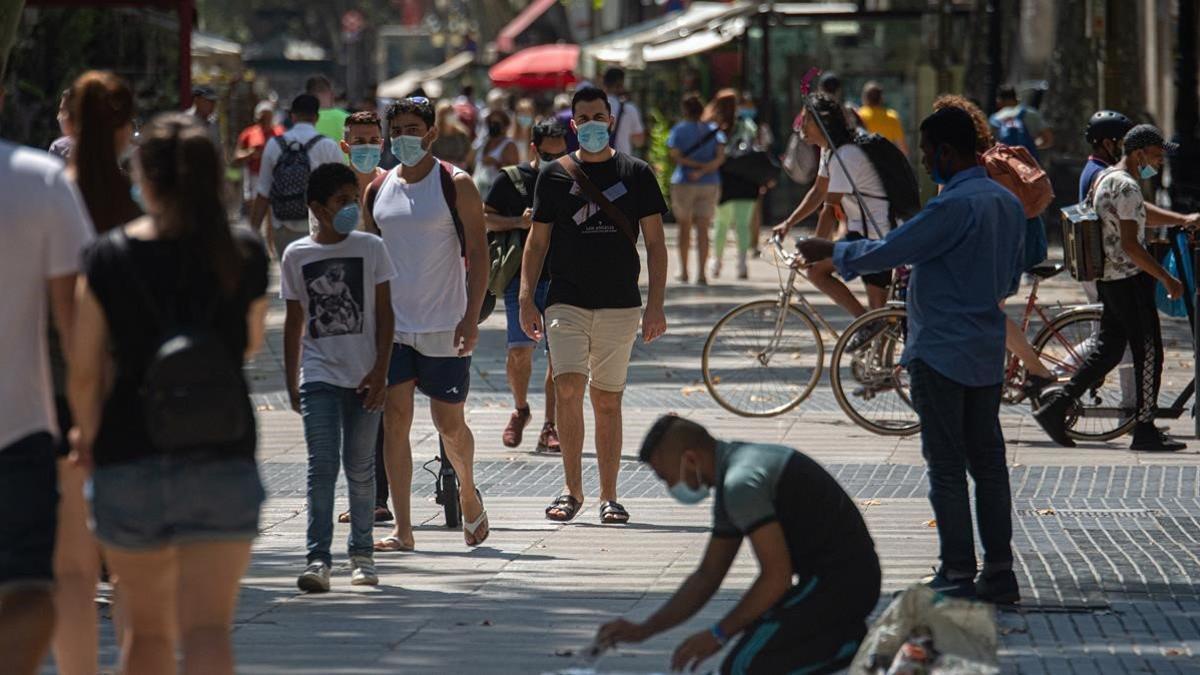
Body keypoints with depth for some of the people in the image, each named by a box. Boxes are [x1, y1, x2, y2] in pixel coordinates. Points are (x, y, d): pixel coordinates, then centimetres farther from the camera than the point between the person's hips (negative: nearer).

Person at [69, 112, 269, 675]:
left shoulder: (109, 259, -5)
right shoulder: (245, 255, -2)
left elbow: (84, 373, -2)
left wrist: (88, 436, 16)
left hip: (130, 461, 0)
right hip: (224, 461, 0)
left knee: (145, 628, 16)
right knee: (206, 628, -5)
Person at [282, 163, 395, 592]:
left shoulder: (370, 248, 3)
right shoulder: (297, 255, 5)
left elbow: (384, 313, 3)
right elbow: (294, 322, 11)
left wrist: (380, 371, -6)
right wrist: (292, 383, 9)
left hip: (364, 375, 0)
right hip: (318, 375, 0)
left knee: (360, 467, 7)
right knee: (322, 465, -10)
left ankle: (361, 553, 19)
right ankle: (318, 558, -14)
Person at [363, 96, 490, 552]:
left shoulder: (455, 185, -3)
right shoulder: (379, 188, 8)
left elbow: (478, 254, -6)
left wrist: (472, 317, -14)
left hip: (443, 326, -3)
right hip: (391, 324, 3)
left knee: (449, 425, 4)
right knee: (394, 420, -4)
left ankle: (468, 494, 34)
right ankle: (402, 530, -3)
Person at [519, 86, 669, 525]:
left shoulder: (636, 174, 6)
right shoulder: (555, 175, 8)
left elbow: (655, 243, 6)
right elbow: (537, 242, 10)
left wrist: (656, 305, -1)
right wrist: (526, 300, 2)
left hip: (620, 305, 0)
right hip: (566, 302, 0)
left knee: (607, 401, 3)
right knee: (568, 387, -15)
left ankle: (608, 496, 10)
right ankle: (572, 488, -5)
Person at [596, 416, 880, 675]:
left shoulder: (741, 483, -18)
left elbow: (776, 576, -20)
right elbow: (707, 576, 21)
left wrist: (717, 635, -10)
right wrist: (642, 631, 17)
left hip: (838, 583, -10)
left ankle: (847, 645, -8)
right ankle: (845, 641, 9)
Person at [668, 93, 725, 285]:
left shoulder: (678, 130, -2)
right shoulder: (714, 129, 4)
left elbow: (676, 157, -11)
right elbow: (720, 157, -7)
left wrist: (695, 164, -9)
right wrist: (703, 170, -15)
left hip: (684, 183, -1)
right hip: (710, 183, 1)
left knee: (684, 227, 13)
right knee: (703, 229, -1)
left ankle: (684, 271, 19)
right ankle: (701, 273, -11)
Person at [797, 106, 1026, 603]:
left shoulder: (954, 207, -19)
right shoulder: (1008, 203, 9)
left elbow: (889, 252, -17)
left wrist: (831, 251, -3)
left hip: (941, 352, -8)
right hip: (988, 352, 8)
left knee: (947, 467, -2)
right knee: (988, 462, 11)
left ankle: (958, 576, -1)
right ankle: (999, 574, 12)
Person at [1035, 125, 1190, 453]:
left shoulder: (1104, 178, 14)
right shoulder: (1126, 186, -18)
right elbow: (1130, 245, -22)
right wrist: (1166, 278, -19)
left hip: (1109, 278, 10)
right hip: (1130, 279, -10)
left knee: (1108, 350, 13)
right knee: (1148, 353, -3)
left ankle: (1056, 406, 9)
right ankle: (1145, 431, 2)